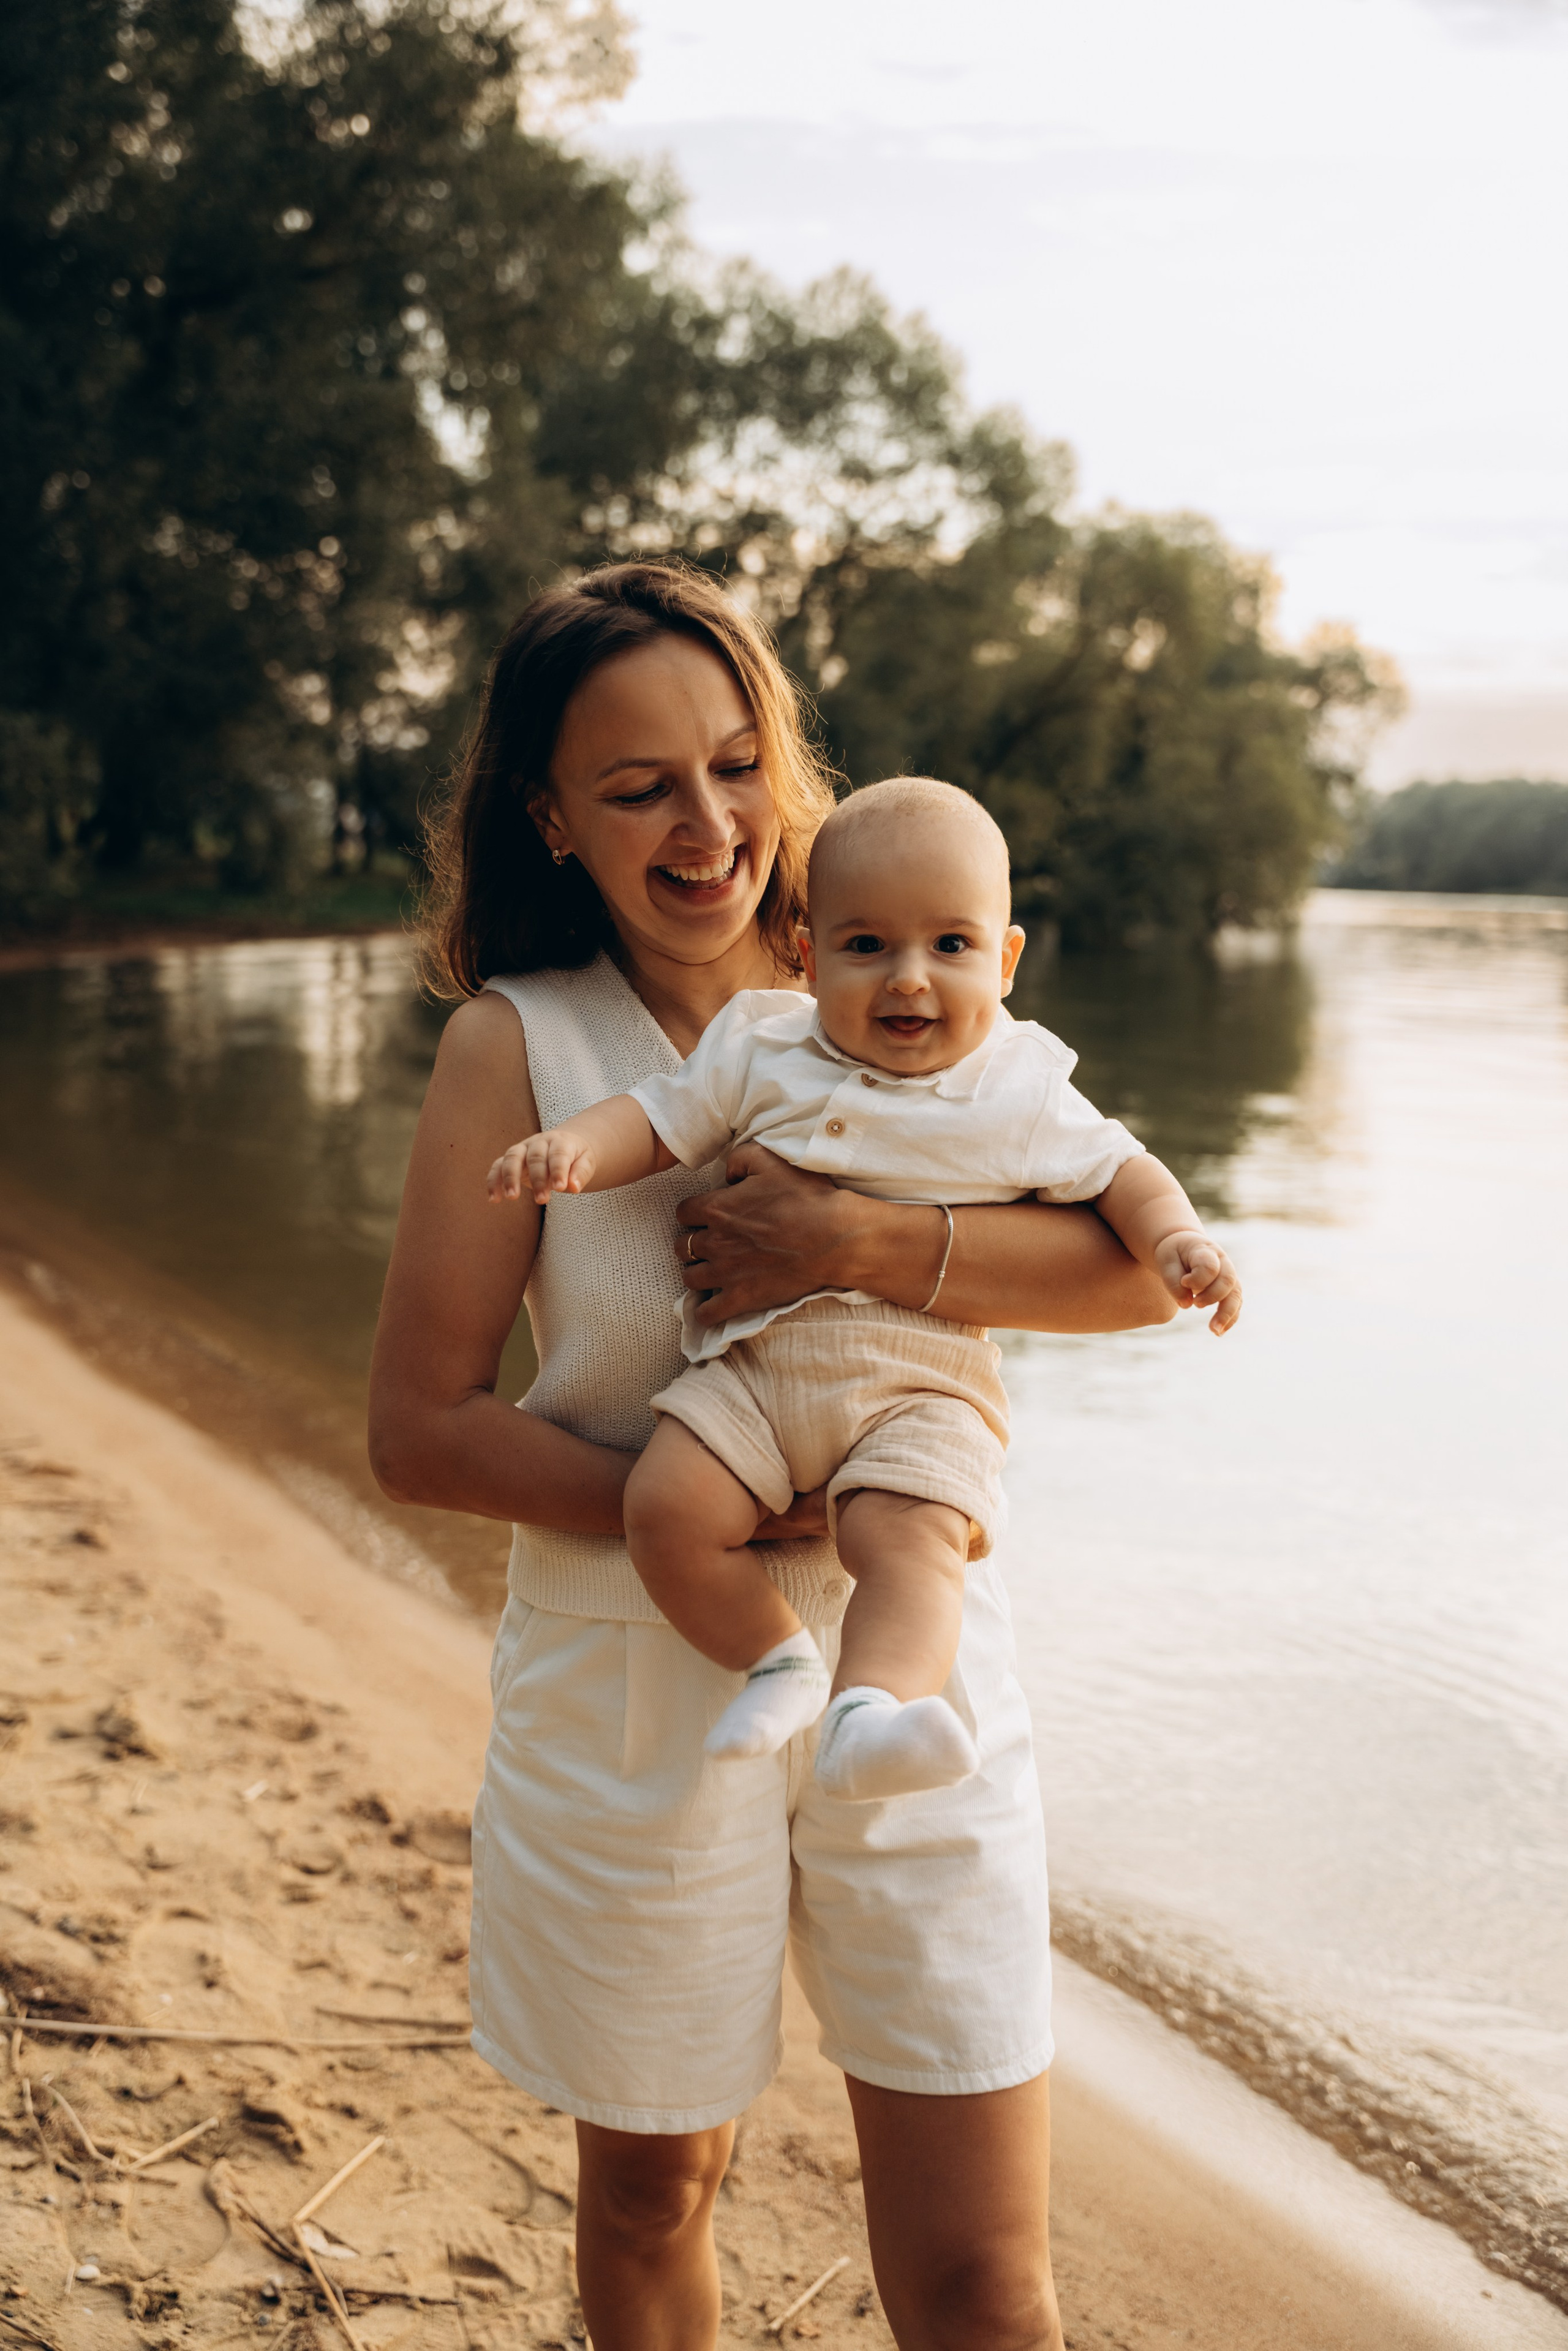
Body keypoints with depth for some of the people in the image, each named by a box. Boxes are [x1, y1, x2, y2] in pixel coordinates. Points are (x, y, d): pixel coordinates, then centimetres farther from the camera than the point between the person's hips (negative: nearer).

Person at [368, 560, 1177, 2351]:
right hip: (637, 1698, -1)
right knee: (650, 2190, 20)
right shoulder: (516, 1042, -5)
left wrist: (864, 1243, -23)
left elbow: (1134, 1272, -8)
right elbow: (419, 1430, -8)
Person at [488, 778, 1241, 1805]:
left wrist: (1176, 1237, -8)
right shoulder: (760, 1050, 8)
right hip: (756, 1365, 2)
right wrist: (570, 1147, -12)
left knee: (912, 1538, -28)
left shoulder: (1019, 1094, 5)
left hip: (924, 1385, -2)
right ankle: (780, 1658, 2)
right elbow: (658, 1120, 8)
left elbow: (1120, 1171, 13)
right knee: (668, 1508, -17)